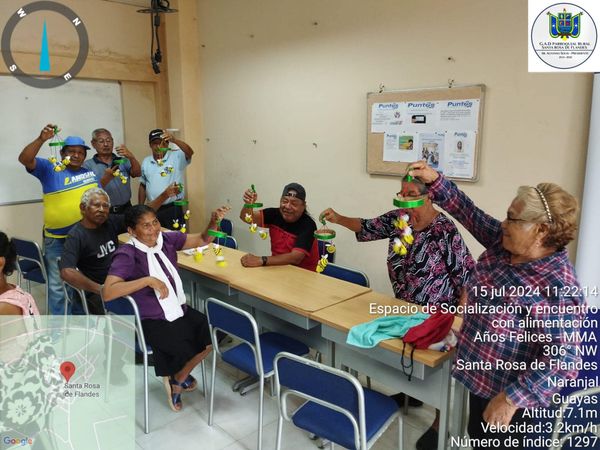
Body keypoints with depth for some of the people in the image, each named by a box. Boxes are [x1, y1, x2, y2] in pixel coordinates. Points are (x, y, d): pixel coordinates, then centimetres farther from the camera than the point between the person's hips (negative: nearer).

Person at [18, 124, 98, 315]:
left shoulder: (90, 173, 7)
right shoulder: (49, 168, -2)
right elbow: (24, 159, -18)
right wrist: (41, 139, -28)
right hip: (57, 240, -3)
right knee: (58, 285, 6)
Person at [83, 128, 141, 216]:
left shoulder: (122, 161, 10)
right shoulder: (88, 165, 1)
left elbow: (137, 173, -6)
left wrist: (131, 157, -22)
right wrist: (106, 178, -23)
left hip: (125, 209, 2)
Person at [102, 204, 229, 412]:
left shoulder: (167, 239, -1)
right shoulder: (126, 256, -16)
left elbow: (203, 240, 4)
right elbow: (107, 293, -27)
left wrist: (214, 222, -17)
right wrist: (148, 280, -31)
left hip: (179, 310, 6)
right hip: (152, 321, -6)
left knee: (213, 337, -7)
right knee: (190, 351, -20)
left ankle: (178, 376, 19)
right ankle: (176, 379, 16)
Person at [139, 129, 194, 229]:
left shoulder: (176, 157, -5)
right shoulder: (146, 162, 11)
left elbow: (190, 152, -26)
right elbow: (143, 186, 17)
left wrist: (174, 140, -40)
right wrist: (140, 208, 14)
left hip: (173, 209, -4)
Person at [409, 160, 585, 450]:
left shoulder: (557, 289, -31)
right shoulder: (506, 242, -8)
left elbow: (562, 361, -31)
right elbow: (470, 213, -1)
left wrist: (511, 398, -31)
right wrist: (434, 181, -10)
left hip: (506, 390, -8)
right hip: (482, 373, 8)